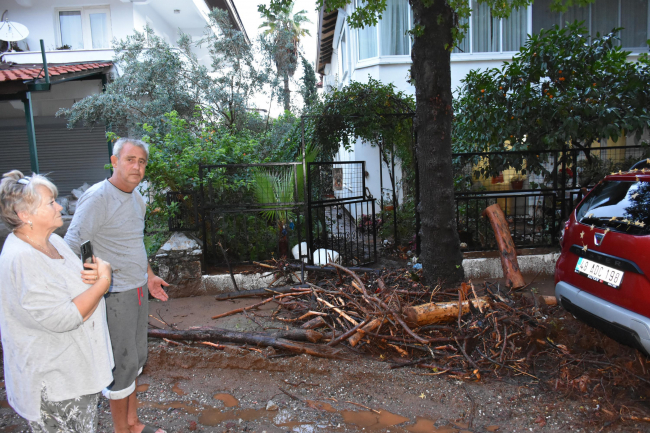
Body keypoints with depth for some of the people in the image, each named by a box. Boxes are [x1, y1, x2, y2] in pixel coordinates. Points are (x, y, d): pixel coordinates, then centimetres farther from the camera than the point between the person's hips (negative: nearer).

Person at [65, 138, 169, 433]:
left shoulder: (136, 198, 9)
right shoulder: (97, 198, -18)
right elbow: (70, 246, -21)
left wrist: (149, 276, 22)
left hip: (137, 290, 8)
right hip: (114, 295, -8)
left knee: (136, 358, 18)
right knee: (122, 363, 3)